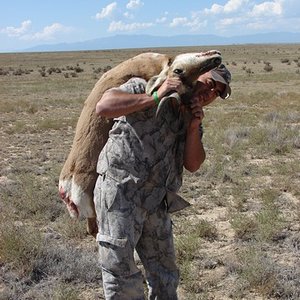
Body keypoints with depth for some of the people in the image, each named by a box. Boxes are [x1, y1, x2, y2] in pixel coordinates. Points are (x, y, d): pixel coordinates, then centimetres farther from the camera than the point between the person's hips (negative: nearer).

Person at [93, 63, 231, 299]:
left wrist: (194, 128, -9)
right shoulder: (145, 88, -4)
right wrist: (156, 98, -21)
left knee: (165, 276, 17)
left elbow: (193, 164, 7)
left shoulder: (191, 119, 16)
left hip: (156, 205, 7)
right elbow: (103, 107, -20)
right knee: (121, 274, 0)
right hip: (119, 194, -7)